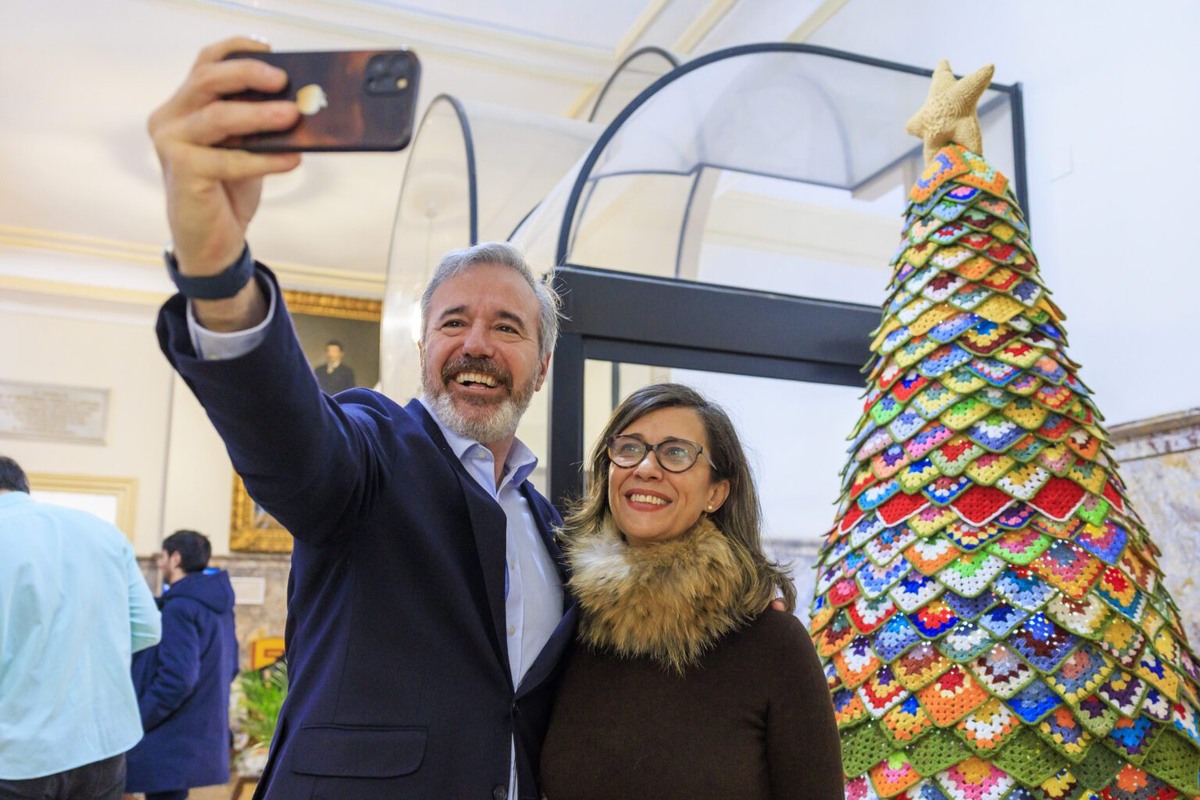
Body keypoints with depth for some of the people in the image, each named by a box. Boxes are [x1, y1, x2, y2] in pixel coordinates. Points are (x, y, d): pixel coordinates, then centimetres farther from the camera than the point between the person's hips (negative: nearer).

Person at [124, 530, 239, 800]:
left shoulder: (180, 607, -18)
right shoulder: (219, 606, 9)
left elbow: (177, 677, -25)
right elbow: (229, 668, 16)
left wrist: (136, 721, -16)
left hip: (171, 744, -9)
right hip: (198, 739, 9)